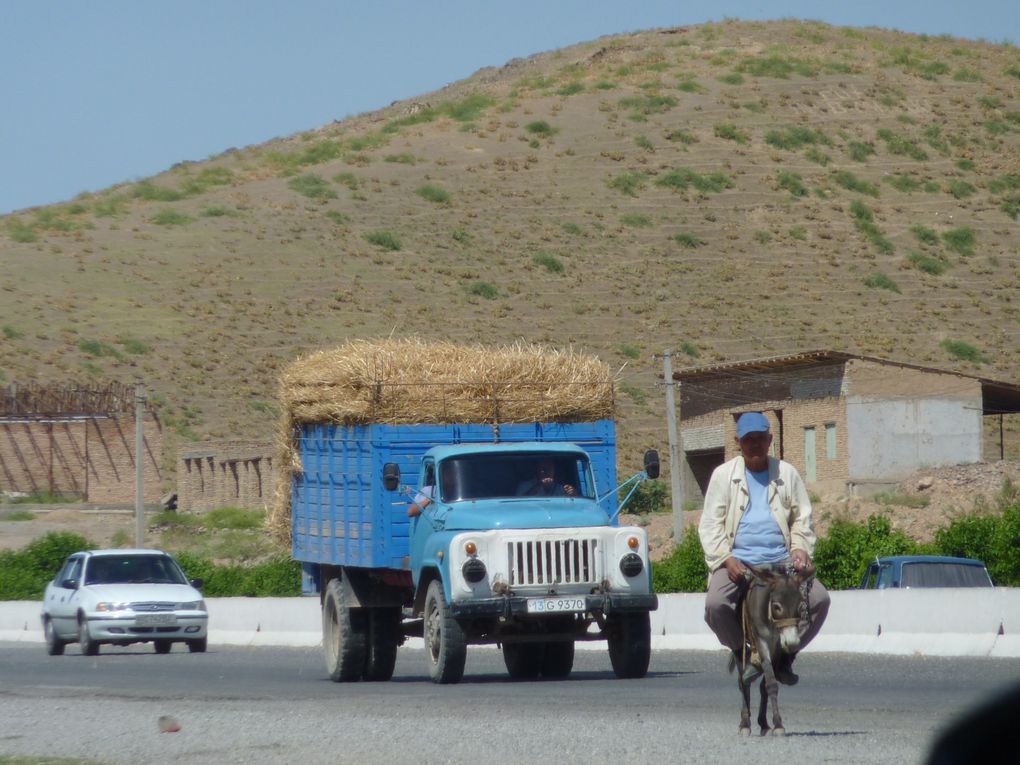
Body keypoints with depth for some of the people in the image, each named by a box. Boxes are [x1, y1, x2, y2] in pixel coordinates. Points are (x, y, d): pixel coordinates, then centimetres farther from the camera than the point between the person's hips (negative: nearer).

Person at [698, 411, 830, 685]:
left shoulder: (786, 473, 14)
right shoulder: (724, 475, 9)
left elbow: (802, 518, 16)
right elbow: (710, 524, 4)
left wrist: (801, 550, -3)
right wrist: (726, 559, -11)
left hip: (780, 560, 2)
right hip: (737, 560, -2)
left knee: (819, 598, -22)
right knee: (716, 604, -30)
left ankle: (786, 654, 1)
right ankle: (739, 649, 2)